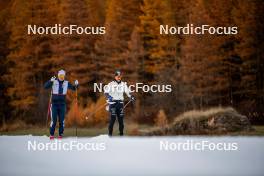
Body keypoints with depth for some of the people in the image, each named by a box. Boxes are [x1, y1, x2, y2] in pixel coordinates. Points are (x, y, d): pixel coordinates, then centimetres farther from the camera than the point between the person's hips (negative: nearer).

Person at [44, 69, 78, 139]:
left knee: (62, 120, 3)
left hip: (62, 104, 2)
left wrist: (76, 85, -12)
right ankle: (51, 134, 3)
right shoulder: (54, 82, -3)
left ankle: (60, 134, 9)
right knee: (53, 120, -4)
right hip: (54, 104, -2)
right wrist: (50, 81, -31)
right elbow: (46, 86, -14)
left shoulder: (66, 83, 5)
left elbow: (74, 88, 10)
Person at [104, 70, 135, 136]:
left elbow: (127, 91, 11)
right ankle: (110, 133, -4)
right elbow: (106, 92, -6)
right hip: (113, 103, -4)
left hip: (120, 103, 4)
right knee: (112, 118, -10)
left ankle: (121, 133, 11)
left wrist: (131, 97, -7)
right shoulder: (111, 84, -2)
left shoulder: (123, 84, 9)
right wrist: (109, 97, -24)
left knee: (121, 118, 3)